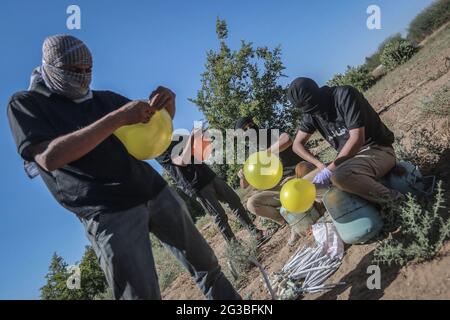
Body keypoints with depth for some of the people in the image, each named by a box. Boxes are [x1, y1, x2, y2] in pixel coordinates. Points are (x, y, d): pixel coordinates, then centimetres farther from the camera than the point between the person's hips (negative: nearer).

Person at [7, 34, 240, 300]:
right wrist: (117, 118, -24)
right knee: (144, 294, -6)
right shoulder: (26, 104, 0)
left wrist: (168, 102, -7)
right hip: (108, 212, -5)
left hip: (155, 190, 6)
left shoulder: (105, 98, 14)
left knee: (205, 263, 15)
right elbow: (49, 158, -19)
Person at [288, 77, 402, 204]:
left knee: (339, 175, -37)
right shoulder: (311, 114, 4)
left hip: (378, 151, -7)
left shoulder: (344, 95, -17)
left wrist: (329, 169, -22)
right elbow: (297, 145, 8)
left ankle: (393, 199, -17)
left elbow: (357, 139, -24)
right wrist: (321, 165, -8)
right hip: (350, 157, 8)